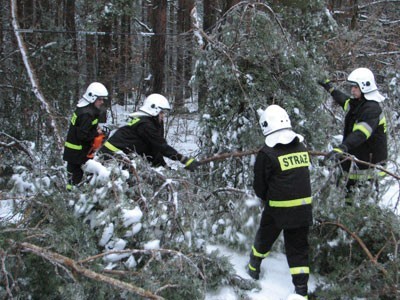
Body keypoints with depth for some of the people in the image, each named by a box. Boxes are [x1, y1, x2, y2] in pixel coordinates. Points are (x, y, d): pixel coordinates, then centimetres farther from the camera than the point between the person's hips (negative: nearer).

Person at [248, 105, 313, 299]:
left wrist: (267, 198, 15)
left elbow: (259, 186, -4)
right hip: (304, 208, 3)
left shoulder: (267, 154, -14)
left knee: (264, 239, 21)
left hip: (278, 209, -3)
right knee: (298, 248, 11)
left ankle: (253, 269, 42)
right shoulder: (302, 148, 1)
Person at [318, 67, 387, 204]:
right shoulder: (356, 103, 10)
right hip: (354, 161, 10)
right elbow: (344, 100, 36)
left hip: (369, 163, -10)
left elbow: (361, 134, -37)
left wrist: (341, 148, -50)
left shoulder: (372, 109, -21)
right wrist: (330, 88, 47)